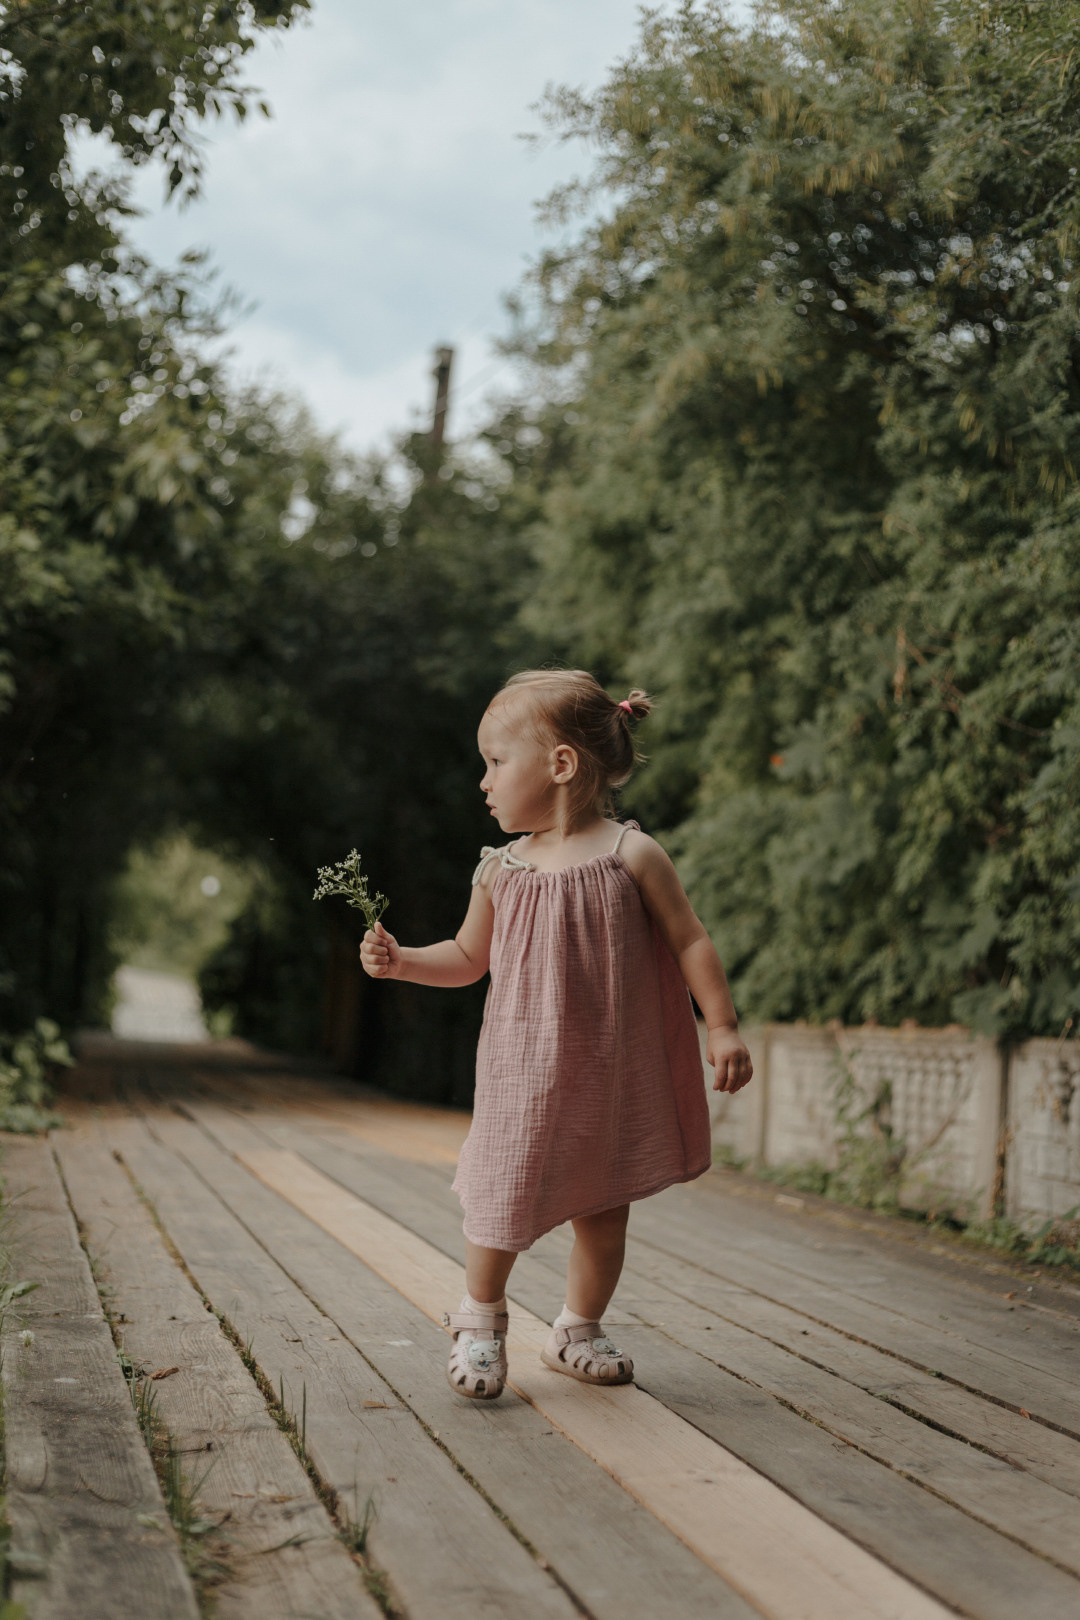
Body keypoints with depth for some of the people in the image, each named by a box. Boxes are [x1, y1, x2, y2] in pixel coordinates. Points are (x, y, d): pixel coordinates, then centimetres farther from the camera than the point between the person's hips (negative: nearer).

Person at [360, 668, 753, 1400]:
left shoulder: (632, 855, -7)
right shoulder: (503, 871, 2)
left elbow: (690, 942, -2)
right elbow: (468, 957, 14)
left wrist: (723, 1027, -6)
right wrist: (401, 961, -1)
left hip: (613, 1076, -1)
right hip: (525, 1072, 1)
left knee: (605, 1210, 10)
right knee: (503, 1201, -3)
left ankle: (579, 1329, 31)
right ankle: (481, 1319, 22)